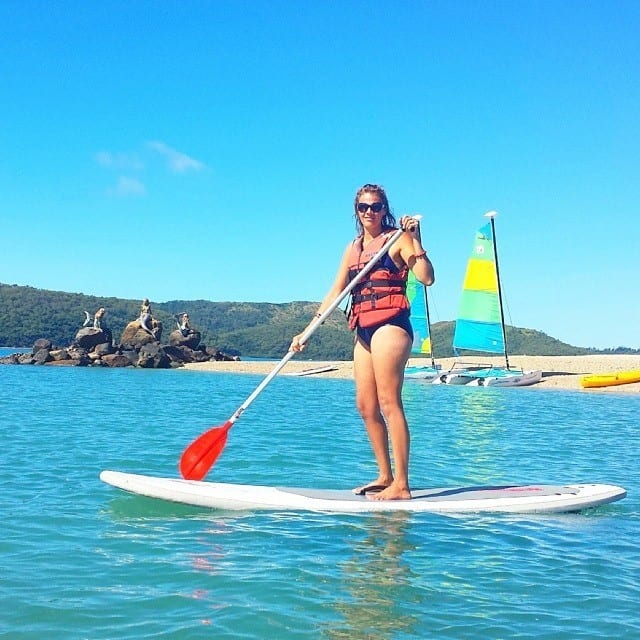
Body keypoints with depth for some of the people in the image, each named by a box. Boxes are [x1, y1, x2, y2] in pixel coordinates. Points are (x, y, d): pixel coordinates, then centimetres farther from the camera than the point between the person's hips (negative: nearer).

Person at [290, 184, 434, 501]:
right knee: (365, 406, 6)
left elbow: (426, 278, -11)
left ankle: (401, 485, -11)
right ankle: (385, 476, 17)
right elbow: (335, 292, 18)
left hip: (390, 324, -7)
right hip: (363, 330, 7)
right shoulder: (353, 247, 19)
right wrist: (307, 331, 13)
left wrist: (415, 241, -19)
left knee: (388, 403, -12)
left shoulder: (396, 238, 1)